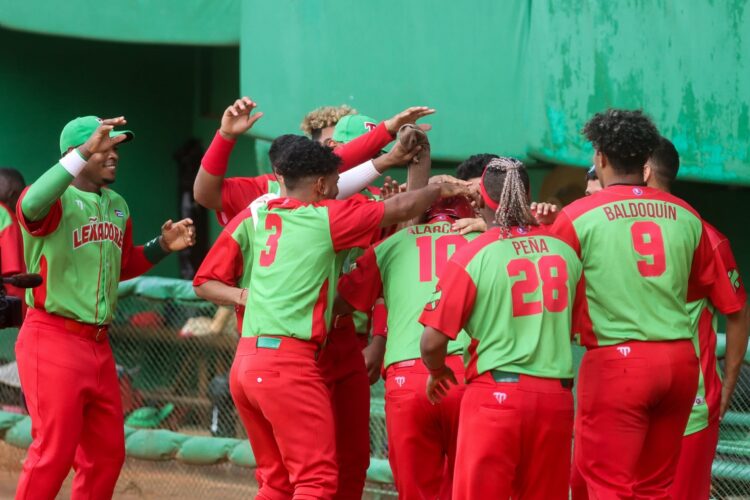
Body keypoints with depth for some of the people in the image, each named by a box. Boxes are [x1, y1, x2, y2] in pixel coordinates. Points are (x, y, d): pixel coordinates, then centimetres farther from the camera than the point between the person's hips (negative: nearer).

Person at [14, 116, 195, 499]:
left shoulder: (117, 206, 15)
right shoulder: (57, 200, -10)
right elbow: (31, 205, -36)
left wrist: (162, 247, 11)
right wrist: (85, 154, -41)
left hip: (98, 344, 8)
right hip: (53, 339, -8)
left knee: (106, 455, 11)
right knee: (53, 453, -9)